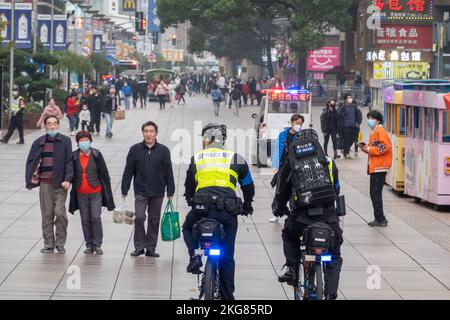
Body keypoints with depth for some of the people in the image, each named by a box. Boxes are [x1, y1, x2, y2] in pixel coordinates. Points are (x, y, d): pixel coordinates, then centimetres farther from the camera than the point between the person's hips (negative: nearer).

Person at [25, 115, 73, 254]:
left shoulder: (65, 141, 3)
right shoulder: (39, 142, 9)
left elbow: (69, 161, -1)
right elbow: (31, 162, 11)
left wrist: (67, 179, -12)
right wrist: (31, 180, -1)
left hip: (60, 183, -3)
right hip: (45, 182, 3)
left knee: (60, 212, -11)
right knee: (47, 215, 4)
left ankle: (60, 243, 3)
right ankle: (48, 245, 11)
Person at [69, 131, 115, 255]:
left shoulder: (96, 154, -1)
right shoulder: (74, 156, 3)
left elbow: (104, 173, 2)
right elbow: (72, 174, 9)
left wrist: (107, 191, 1)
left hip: (96, 192, -2)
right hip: (81, 193, 2)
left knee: (95, 218, -10)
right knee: (85, 220, 5)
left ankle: (97, 244, 2)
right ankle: (89, 245, 15)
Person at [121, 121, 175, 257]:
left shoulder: (163, 150, 1)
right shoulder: (135, 150, 1)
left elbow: (169, 173, 5)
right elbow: (128, 171, 3)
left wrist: (170, 192, 2)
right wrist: (124, 190, 1)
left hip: (158, 193, 1)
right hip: (141, 192, -1)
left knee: (154, 220, 6)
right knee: (139, 217, -12)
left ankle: (151, 247, 15)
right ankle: (139, 246, 1)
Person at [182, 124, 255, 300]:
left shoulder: (196, 158, 13)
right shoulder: (236, 158, 12)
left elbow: (189, 186, 23)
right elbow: (248, 186, 22)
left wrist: (191, 202, 42)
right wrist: (247, 205, 38)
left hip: (202, 207, -1)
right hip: (228, 211, 1)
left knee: (187, 229, 31)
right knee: (227, 257, 10)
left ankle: (194, 256, 5)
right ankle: (227, 296, 12)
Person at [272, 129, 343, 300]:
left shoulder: (291, 164, 9)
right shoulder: (328, 162, 13)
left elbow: (282, 191, 16)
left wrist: (278, 208, 35)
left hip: (301, 216, 0)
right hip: (328, 215, 1)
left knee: (288, 235, 34)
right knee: (334, 256, 16)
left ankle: (292, 270, 18)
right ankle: (331, 294, 3)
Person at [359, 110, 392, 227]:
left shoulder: (380, 131, -11)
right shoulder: (374, 132, 20)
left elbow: (384, 147, -20)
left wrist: (369, 149, -15)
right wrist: (366, 148, 8)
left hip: (379, 167, -10)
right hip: (375, 167, 10)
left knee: (376, 193, -9)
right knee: (374, 193, 12)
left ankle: (380, 219, -7)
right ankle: (379, 219, 16)